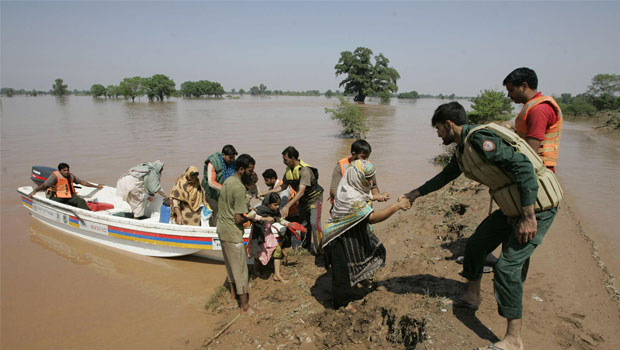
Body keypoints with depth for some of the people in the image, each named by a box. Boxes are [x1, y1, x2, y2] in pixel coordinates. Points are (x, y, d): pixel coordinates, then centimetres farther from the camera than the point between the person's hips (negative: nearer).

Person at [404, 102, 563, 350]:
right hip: (512, 206, 10)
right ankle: (471, 296, 37)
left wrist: (529, 216, -28)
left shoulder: (480, 139, -22)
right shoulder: (463, 149, 9)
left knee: (507, 266, -10)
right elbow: (446, 176, 26)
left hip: (536, 206, -10)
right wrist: (416, 193, 31)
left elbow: (523, 166, -28)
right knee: (476, 244, 16)